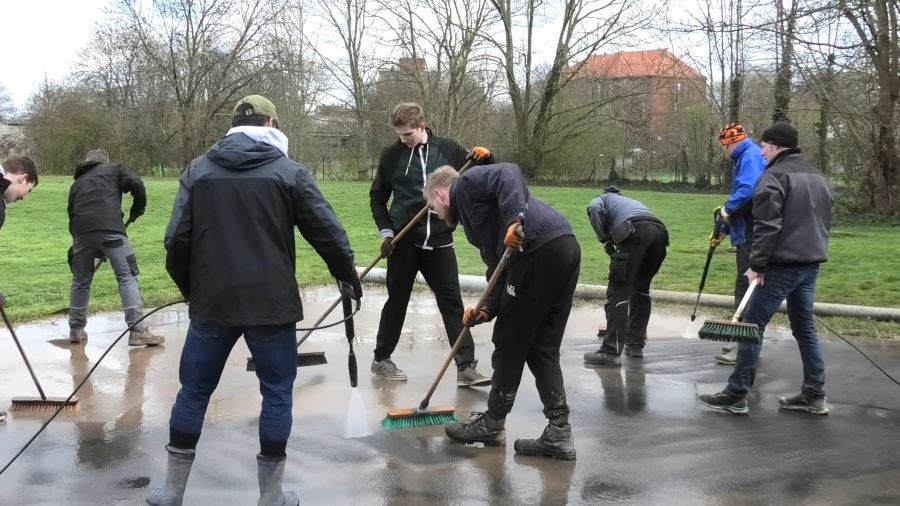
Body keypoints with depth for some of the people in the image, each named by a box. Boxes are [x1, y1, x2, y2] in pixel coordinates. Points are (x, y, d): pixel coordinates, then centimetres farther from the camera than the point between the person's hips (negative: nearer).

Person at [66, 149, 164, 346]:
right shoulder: (114, 169, 21)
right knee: (127, 276, -2)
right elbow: (137, 185, 3)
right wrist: (137, 209, 20)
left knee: (80, 281, 18)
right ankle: (138, 330, -8)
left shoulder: (77, 182, 32)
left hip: (82, 232, 4)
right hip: (110, 230, -4)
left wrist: (81, 240, 37)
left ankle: (76, 329, 27)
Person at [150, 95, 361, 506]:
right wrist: (347, 276, 15)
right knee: (277, 394, 10)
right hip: (271, 303, -2)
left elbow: (176, 239, 2)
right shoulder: (288, 171, -2)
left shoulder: (198, 169, 5)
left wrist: (189, 288, 18)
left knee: (193, 391, 14)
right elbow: (328, 232, -2)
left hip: (211, 302, 3)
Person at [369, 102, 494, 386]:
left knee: (452, 303, 0)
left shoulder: (448, 149, 0)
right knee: (397, 302, 9)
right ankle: (381, 360, 24)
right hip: (404, 241, -1)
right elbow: (377, 198, 7)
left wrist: (485, 158, -12)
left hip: (439, 241, 1)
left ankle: (466, 367, 3)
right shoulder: (392, 155, -2)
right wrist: (385, 230, -5)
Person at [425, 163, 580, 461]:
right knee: (542, 349, 13)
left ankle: (493, 424, 19)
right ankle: (558, 433, 11)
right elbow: (499, 270, 25)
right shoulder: (475, 214, 33)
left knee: (510, 344, 5)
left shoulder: (465, 184, 9)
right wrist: (487, 310, 10)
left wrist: (515, 220, -25)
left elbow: (508, 174, -12)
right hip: (565, 248, 10)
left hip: (540, 249, -10)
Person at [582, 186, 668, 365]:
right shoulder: (629, 201, 43)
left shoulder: (599, 199, 28)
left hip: (636, 231, -6)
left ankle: (611, 352, -9)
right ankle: (635, 345, 25)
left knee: (618, 290, -4)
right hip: (660, 232, 6)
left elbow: (595, 210, 0)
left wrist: (606, 242, 3)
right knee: (641, 289, 22)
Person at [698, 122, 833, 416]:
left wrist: (757, 264, -16)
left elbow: (767, 226, -19)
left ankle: (737, 396, -3)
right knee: (805, 327, 15)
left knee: (752, 325, -4)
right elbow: (824, 222, 22)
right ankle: (815, 395, 16)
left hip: (782, 265, -9)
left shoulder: (773, 177, -11)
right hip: (811, 264, 9)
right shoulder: (818, 178, 17)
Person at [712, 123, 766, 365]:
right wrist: (724, 230, 21)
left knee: (746, 287, -7)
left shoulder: (751, 156, -13)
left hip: (752, 236, -10)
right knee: (747, 287, 16)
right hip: (748, 234, 10)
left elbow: (748, 189, -29)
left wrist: (727, 209, -15)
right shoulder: (746, 157, 19)